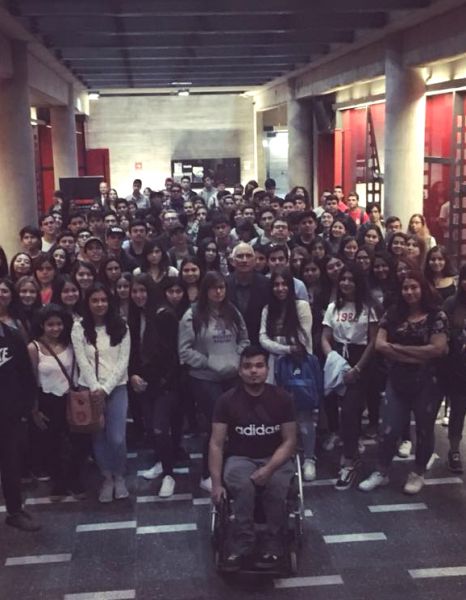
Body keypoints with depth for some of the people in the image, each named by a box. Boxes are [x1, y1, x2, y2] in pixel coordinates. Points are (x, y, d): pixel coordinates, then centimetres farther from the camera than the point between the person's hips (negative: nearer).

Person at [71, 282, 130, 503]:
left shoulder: (121, 327, 2)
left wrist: (106, 389, -12)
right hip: (90, 389, 1)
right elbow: (82, 361, -5)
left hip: (116, 388, -1)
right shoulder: (79, 327, 1)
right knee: (99, 437, 8)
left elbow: (123, 362, -3)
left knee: (117, 438, -7)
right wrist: (95, 388, -14)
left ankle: (119, 477, 16)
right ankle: (107, 478, 25)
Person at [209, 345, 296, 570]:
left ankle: (272, 544, -14)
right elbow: (216, 444, -6)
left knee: (277, 484, -33)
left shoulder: (282, 398, -5)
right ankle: (241, 545, -21)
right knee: (243, 485, -34)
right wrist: (216, 483, -15)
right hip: (240, 458, 0)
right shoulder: (227, 400, -6)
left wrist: (269, 469, -21)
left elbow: (289, 441, -4)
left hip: (275, 459, 1)